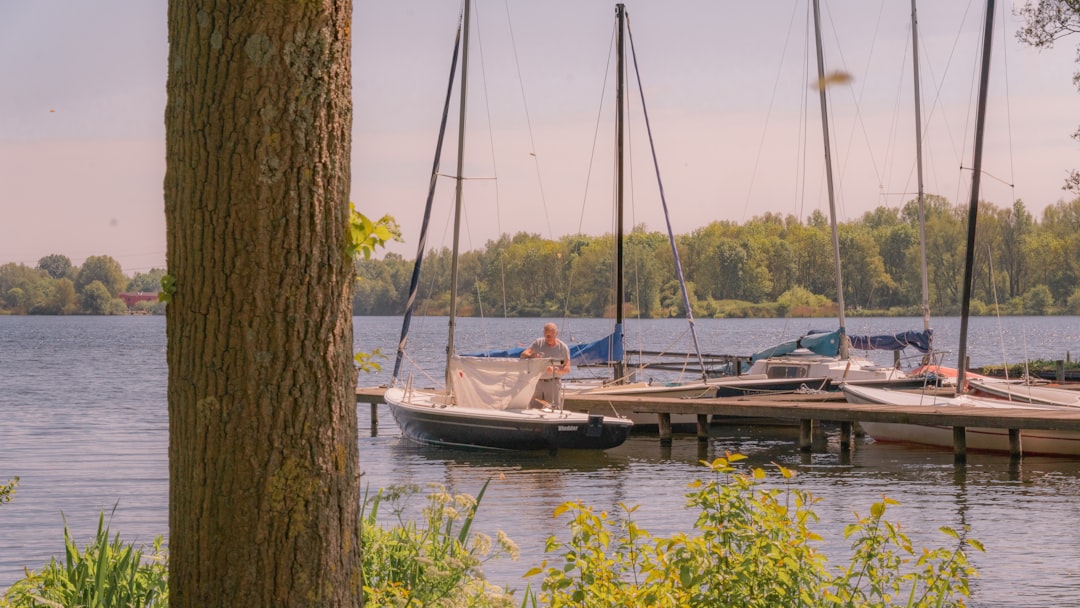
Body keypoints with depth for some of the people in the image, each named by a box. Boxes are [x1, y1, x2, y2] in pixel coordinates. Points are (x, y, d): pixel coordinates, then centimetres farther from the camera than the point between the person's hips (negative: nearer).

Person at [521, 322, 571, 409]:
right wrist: (531, 356, -26)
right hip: (536, 382, 2)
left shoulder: (563, 347, 0)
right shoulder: (538, 343, 5)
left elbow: (567, 369, -3)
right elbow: (523, 355, -2)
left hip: (552, 383, -2)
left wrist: (555, 370, -24)